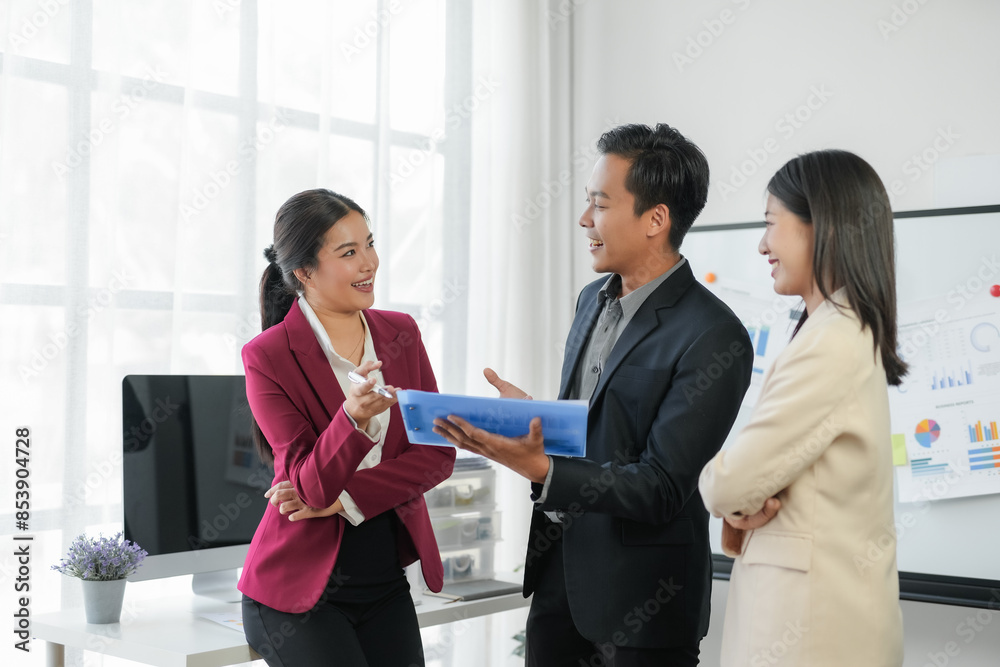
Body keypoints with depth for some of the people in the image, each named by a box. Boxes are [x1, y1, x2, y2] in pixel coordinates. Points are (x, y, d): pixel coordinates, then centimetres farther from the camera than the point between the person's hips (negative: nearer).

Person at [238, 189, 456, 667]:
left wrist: (344, 498, -11)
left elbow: (438, 452, 1)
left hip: (385, 581, 5)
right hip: (299, 589, -4)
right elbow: (311, 484, -16)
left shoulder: (400, 332, 4)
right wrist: (352, 418, -35)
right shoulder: (268, 356, -11)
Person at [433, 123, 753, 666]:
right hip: (557, 569, 7)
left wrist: (540, 468, -31)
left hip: (637, 599, -7)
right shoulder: (592, 300, 8)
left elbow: (662, 488, -22)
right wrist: (534, 418, -1)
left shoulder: (714, 338, -19)